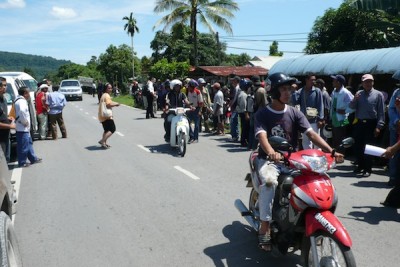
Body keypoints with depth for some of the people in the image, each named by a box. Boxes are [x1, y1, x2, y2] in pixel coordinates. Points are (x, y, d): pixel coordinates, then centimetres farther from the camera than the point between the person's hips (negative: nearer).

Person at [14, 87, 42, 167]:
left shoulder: (21, 100, 15)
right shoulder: (22, 101, -18)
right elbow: (22, 111, -38)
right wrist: (25, 122, -25)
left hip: (25, 128, 11)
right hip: (22, 129, -11)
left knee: (29, 143, 19)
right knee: (23, 146, -2)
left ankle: (33, 158, 30)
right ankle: (22, 162, 7)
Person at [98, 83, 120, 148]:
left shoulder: (104, 95, 17)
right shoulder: (107, 95, -13)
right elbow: (108, 104, -24)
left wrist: (114, 104, 13)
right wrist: (116, 104, -11)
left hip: (102, 116, 10)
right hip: (106, 116, -10)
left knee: (107, 130, 21)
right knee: (112, 129, -9)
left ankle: (104, 143, 23)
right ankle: (102, 141, -15)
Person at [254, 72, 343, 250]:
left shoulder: (294, 113, 7)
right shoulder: (263, 114, -3)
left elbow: (311, 133, -5)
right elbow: (262, 136, -21)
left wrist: (330, 150, -22)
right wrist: (271, 153, -43)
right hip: (269, 160, -3)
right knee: (269, 182, -34)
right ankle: (264, 228, -24)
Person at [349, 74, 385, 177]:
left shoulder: (378, 94, -1)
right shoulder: (359, 93, 10)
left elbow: (381, 112, -5)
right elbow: (351, 107, 4)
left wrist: (379, 126, -11)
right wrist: (354, 99, -16)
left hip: (371, 124, -4)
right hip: (359, 123, 4)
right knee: (357, 146, 9)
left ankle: (368, 169, 9)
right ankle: (360, 166, 25)